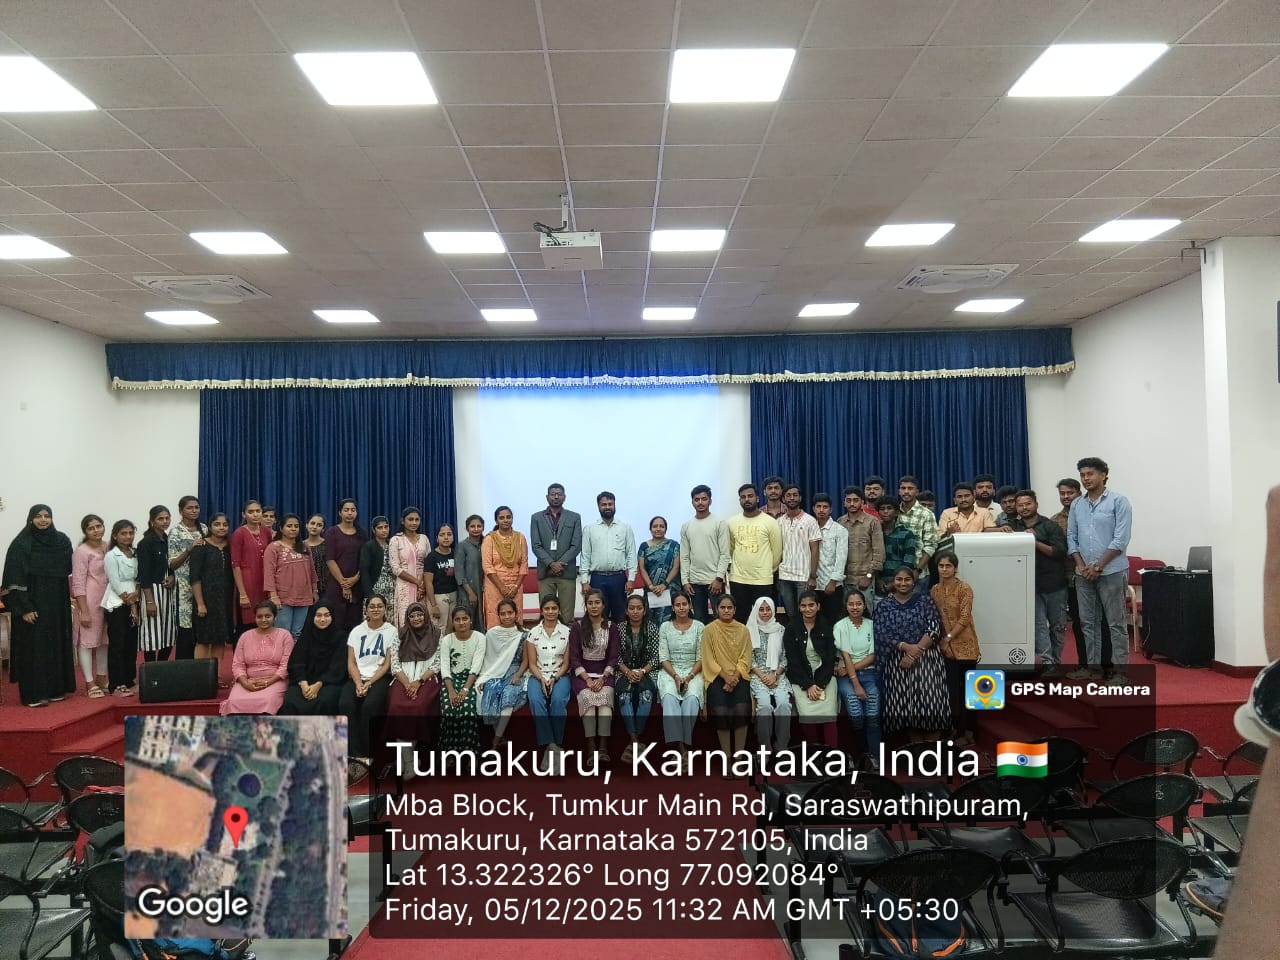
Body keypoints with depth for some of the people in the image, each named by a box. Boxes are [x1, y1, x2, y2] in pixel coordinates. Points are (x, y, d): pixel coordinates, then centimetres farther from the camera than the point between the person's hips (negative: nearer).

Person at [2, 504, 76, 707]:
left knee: (58, 643, 7)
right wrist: (24, 608, -15)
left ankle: (56, 688, 16)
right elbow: (15, 579, -10)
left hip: (57, 603, 5)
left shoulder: (62, 541, 5)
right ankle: (34, 693, 4)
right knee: (34, 646, -1)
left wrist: (66, 602, 6)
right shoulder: (21, 544, -8)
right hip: (32, 603, -4)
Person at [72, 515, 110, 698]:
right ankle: (90, 683, 5)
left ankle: (101, 680, 23)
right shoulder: (82, 551, -10)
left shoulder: (107, 548, 8)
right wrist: (84, 611, -15)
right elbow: (78, 583, -12)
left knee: (105, 640, 12)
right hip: (89, 601, -6)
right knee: (87, 641, -1)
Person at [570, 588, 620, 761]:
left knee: (605, 695, -32)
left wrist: (602, 678, -12)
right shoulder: (577, 626, 5)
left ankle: (603, 747, -37)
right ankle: (591, 747, -34)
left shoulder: (611, 627, 8)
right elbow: (574, 658, 1)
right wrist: (587, 679, -12)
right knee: (588, 696, -32)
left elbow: (613, 658, 4)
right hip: (582, 673, 0)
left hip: (605, 673, 1)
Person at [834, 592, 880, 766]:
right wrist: (856, 684, -17)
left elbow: (872, 656, 1)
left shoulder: (871, 625, 5)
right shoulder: (840, 626, -3)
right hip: (847, 675, -2)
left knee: (873, 715, -20)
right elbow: (846, 656, -10)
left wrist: (851, 668, -11)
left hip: (869, 673, 2)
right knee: (856, 715, -22)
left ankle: (874, 755, -9)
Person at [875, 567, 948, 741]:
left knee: (931, 705, -9)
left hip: (926, 658, -1)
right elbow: (882, 635, -2)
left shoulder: (925, 600, 5)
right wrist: (906, 647, -16)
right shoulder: (884, 605, 7)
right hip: (897, 662, 1)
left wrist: (915, 652, -14)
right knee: (904, 706, -2)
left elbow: (934, 628, -5)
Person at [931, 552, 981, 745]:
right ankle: (961, 731, 14)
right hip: (946, 647, 4)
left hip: (965, 645, -4)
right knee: (953, 690, 4)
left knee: (968, 688, 5)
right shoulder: (934, 590, 6)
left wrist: (949, 637, -17)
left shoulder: (964, 589, -10)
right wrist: (940, 639, -3)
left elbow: (964, 618, -15)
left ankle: (965, 730, 18)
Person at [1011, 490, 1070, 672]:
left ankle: (1056, 661, 21)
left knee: (1058, 625, 8)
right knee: (1039, 624, -9)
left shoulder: (1050, 526, -2)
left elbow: (1060, 552, -11)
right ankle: (1047, 663, -14)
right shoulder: (1014, 527, 10)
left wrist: (1036, 542, -19)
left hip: (1054, 584, -1)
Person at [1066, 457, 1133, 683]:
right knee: (1088, 622, 10)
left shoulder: (1118, 502, -5)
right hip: (1083, 574, 5)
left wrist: (1098, 566, -13)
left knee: (1116, 622, -1)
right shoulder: (1076, 505, 10)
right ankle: (1093, 665, 18)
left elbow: (1121, 539, -11)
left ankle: (1120, 670, 4)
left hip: (1111, 571, -5)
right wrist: (1082, 566, -3)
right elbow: (1071, 538, 10)